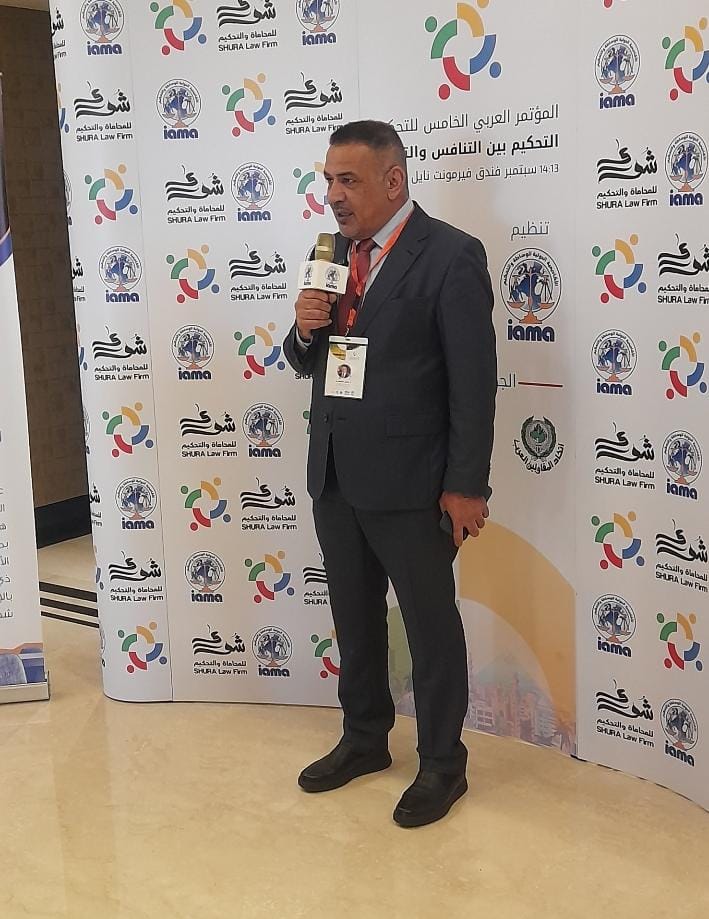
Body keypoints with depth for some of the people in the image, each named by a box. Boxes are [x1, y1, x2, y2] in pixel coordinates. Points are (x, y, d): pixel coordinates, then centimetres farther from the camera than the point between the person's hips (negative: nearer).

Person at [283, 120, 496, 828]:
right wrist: (305, 328, -8)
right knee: (354, 619, 20)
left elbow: (474, 382, -14)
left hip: (409, 484, -7)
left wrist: (465, 486, -15)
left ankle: (442, 765, 26)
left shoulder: (451, 256, -12)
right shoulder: (337, 250, 9)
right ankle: (364, 739, 39)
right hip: (335, 477, 7)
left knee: (432, 628, 8)